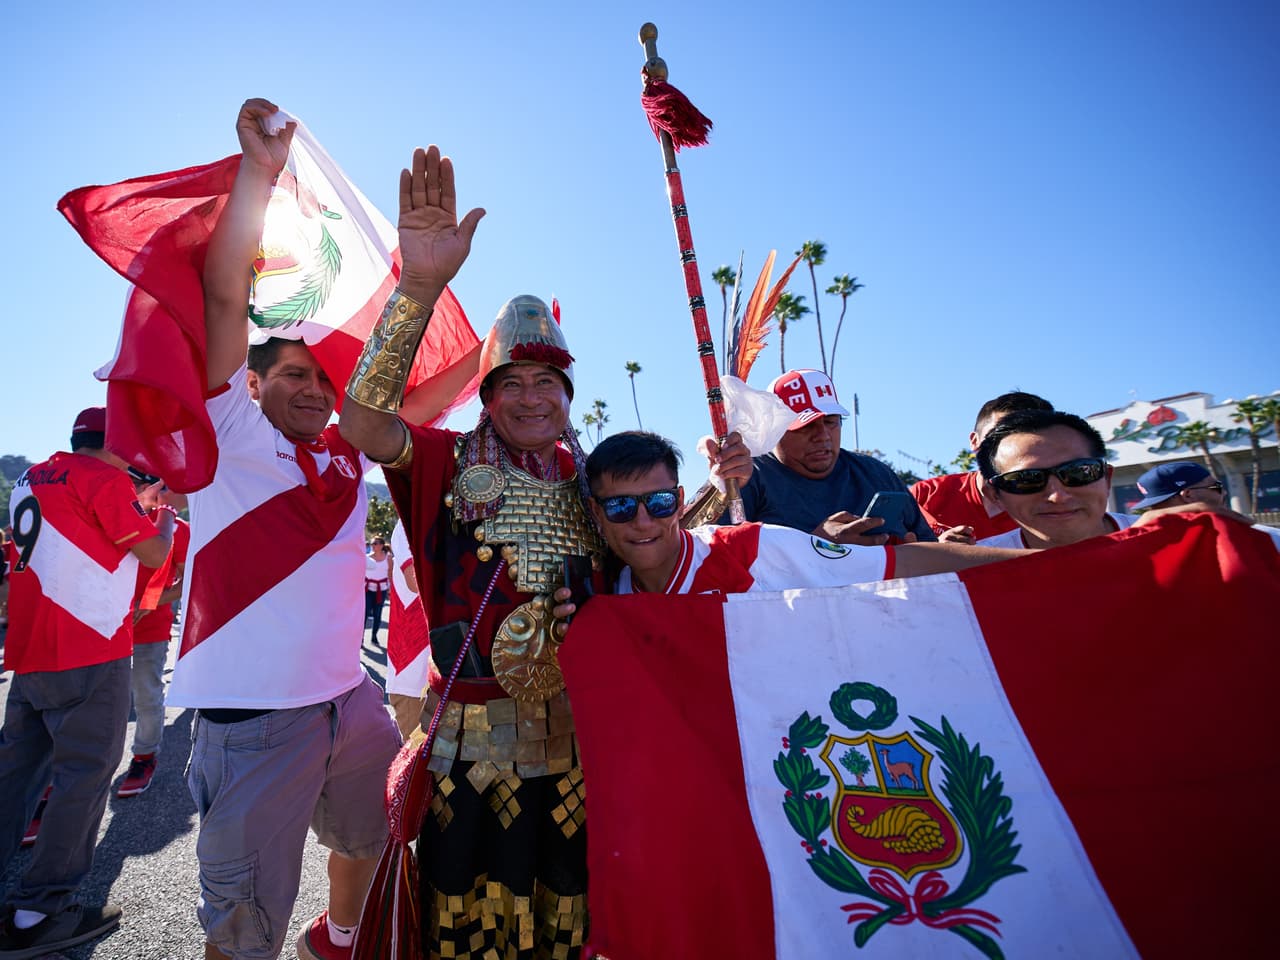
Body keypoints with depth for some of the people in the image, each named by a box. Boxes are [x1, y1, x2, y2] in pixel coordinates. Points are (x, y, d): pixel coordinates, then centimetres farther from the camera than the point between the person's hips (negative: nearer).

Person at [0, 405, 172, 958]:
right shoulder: (106, 479, -12)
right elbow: (153, 555, -8)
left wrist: (139, 507, 26)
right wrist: (167, 517, 9)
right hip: (89, 653, -9)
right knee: (85, 773, 0)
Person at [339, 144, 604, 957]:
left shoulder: (587, 476, 5)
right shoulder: (451, 463, -5)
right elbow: (362, 416, -21)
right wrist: (421, 288, -31)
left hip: (576, 728, 3)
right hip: (475, 729, -2)